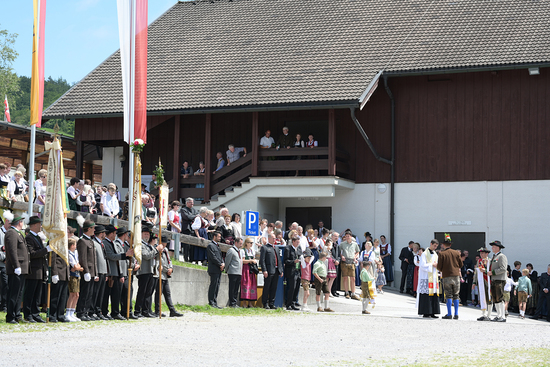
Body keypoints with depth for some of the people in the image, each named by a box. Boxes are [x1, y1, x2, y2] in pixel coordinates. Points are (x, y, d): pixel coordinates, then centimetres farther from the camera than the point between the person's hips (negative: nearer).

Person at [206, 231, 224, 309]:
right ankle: (211, 303, -6)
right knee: (213, 286, -8)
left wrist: (223, 263, 2)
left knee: (217, 287, 8)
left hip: (219, 270, 9)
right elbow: (213, 257, -14)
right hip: (214, 269, -9)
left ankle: (215, 303, 10)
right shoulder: (210, 245, -7)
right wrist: (220, 264, -11)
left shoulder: (218, 246, 22)